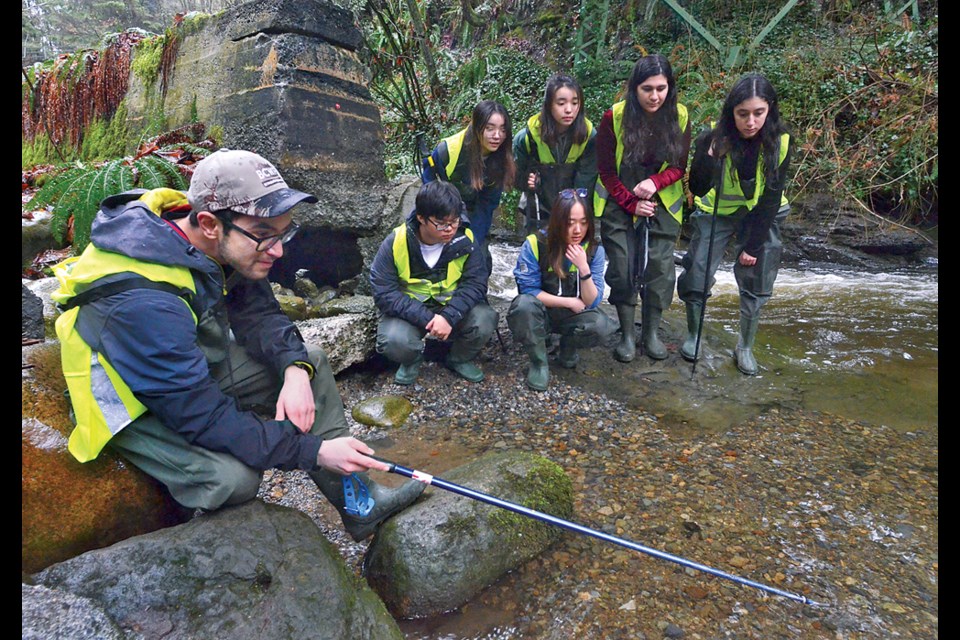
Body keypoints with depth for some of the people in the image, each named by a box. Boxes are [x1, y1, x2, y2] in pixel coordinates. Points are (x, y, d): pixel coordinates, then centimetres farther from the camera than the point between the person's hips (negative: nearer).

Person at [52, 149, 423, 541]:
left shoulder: (224, 244, -16)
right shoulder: (142, 302, -38)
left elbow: (260, 314, -4)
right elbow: (203, 415, -33)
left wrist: (295, 370, -24)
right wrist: (314, 450, -32)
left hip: (196, 363, 8)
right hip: (133, 404, -7)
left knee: (312, 364, -4)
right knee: (233, 477, -32)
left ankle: (359, 502, -1)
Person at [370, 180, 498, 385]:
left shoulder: (465, 239, -15)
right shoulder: (396, 243, -19)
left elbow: (475, 283, -16)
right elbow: (384, 293, -20)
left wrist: (449, 316, -33)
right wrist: (426, 318, -29)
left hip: (452, 307, 2)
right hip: (409, 310, -1)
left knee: (484, 321, -27)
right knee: (394, 341, -32)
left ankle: (459, 359, 7)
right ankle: (412, 359, 8)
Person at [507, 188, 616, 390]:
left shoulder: (594, 250, -11)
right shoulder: (535, 244, -20)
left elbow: (591, 302, -15)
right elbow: (528, 290, -16)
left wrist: (584, 269, -32)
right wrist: (570, 302, -17)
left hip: (574, 315, 2)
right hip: (540, 312, -2)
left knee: (601, 326, -29)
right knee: (524, 304, -36)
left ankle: (568, 348, 6)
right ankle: (539, 362, -12)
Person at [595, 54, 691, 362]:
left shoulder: (679, 116, -7)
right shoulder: (615, 117, -14)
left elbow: (679, 166, 0)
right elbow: (605, 170, -8)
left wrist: (655, 183, -20)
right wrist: (631, 204, -12)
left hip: (662, 205, 2)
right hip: (619, 205, -2)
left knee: (660, 267, 0)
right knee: (623, 269, -2)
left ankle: (651, 332, 19)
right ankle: (627, 334, 15)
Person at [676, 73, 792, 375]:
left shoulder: (779, 141, -17)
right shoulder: (712, 139, -21)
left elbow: (772, 197, -13)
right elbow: (698, 189, -22)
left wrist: (754, 244, -13)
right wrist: (710, 157, -40)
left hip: (760, 215, 1)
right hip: (716, 213, 0)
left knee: (756, 281, -3)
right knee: (696, 276, -8)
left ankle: (745, 347, 16)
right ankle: (693, 335, 17)